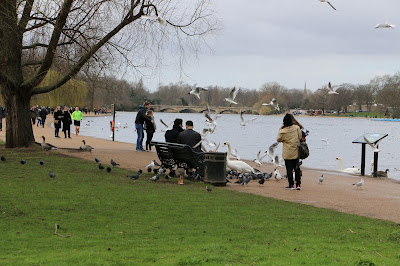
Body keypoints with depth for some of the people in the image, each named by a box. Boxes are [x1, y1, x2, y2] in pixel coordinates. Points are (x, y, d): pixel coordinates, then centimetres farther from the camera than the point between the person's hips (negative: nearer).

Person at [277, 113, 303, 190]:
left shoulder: (282, 132, -16)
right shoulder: (297, 128, -8)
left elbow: (278, 139, 1)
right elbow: (300, 136, 7)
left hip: (287, 154, -3)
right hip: (296, 152, 3)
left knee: (289, 169, 5)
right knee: (297, 168, 11)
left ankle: (291, 185, 8)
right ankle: (298, 184, 11)